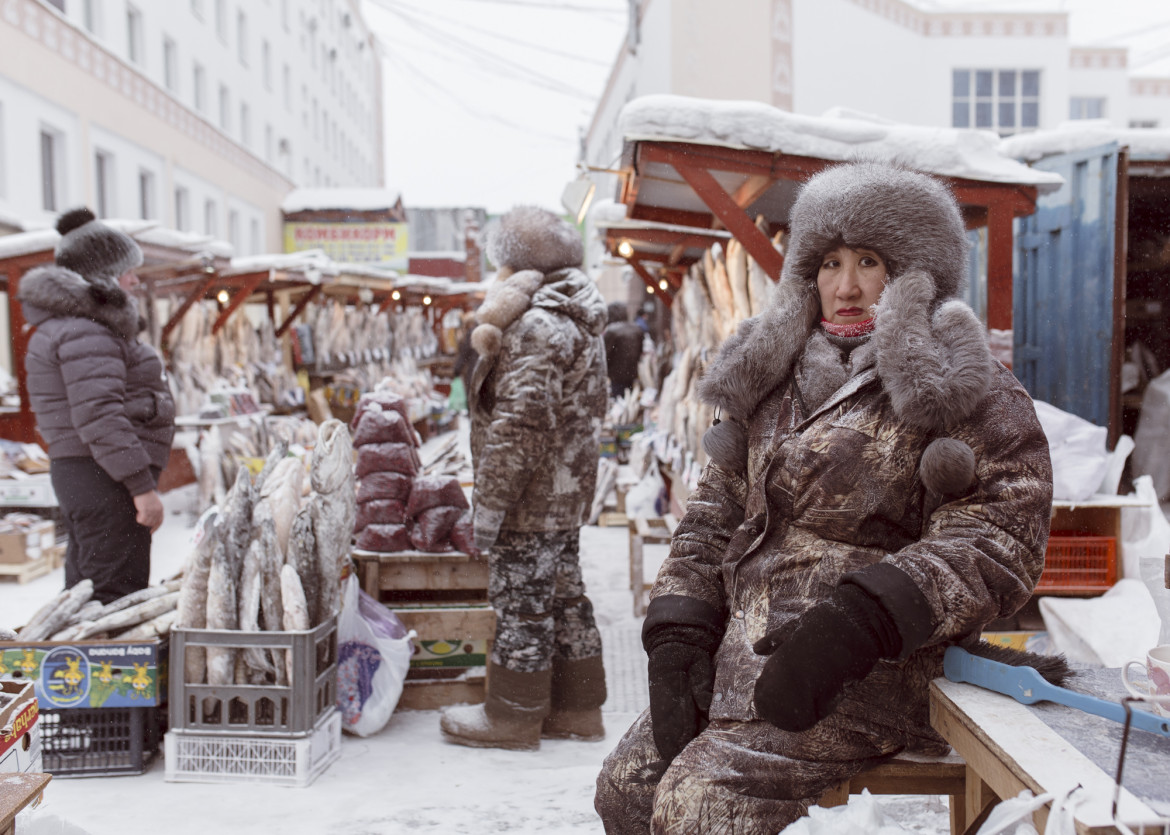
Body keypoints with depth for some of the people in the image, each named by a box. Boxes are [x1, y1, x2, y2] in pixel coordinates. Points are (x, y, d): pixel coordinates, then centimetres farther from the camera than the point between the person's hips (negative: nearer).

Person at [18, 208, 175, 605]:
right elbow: (99, 416, -24)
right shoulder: (85, 333, -16)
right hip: (105, 478, -11)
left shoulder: (61, 325, 19)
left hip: (77, 473, 11)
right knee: (117, 597, -8)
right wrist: (143, 486, -23)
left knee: (85, 593, 16)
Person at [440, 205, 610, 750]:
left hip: (531, 500, -10)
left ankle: (513, 716, 15)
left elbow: (520, 423, -25)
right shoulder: (581, 321, 13)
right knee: (564, 595, 17)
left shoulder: (537, 325, -20)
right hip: (568, 494, 10)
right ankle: (576, 707, 27)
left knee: (521, 603, 2)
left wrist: (489, 503, -20)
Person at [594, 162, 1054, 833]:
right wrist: (678, 634, 0)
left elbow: (1000, 533, -14)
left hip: (868, 675, -6)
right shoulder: (773, 381, 16)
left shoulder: (971, 393, -2)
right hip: (742, 655, 7)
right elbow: (715, 514, 15)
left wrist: (858, 621, -26)